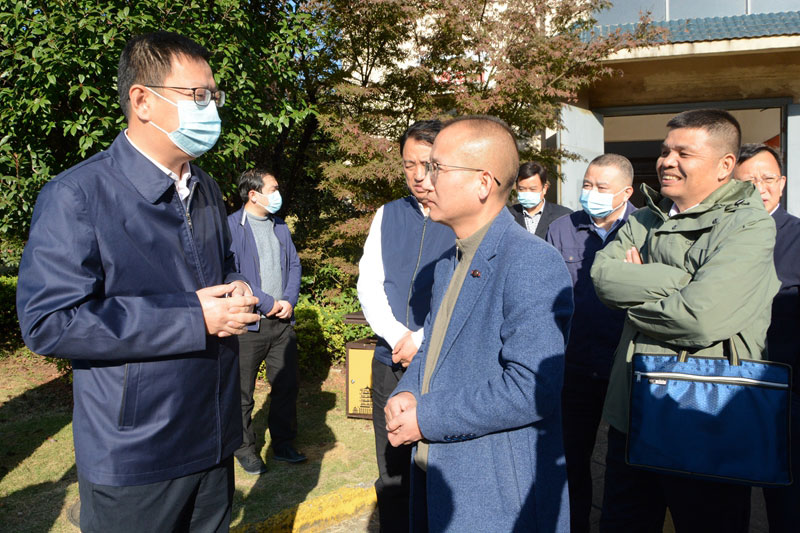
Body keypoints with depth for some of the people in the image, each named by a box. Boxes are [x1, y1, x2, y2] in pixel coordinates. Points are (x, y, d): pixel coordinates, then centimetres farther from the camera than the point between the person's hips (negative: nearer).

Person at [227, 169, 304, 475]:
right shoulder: (230, 227, -8)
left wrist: (290, 300, -4)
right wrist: (267, 303, -14)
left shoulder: (280, 226, 13)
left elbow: (294, 264, 12)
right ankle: (245, 448, 25)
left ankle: (283, 444, 28)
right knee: (243, 392, 7)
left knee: (287, 385, 12)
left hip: (282, 322, 6)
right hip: (248, 323, -6)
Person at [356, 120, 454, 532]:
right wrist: (398, 336, -8)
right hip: (391, 362, 4)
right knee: (392, 476, 13)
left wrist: (424, 341, -12)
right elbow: (369, 285, 5)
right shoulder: (387, 215, 9)